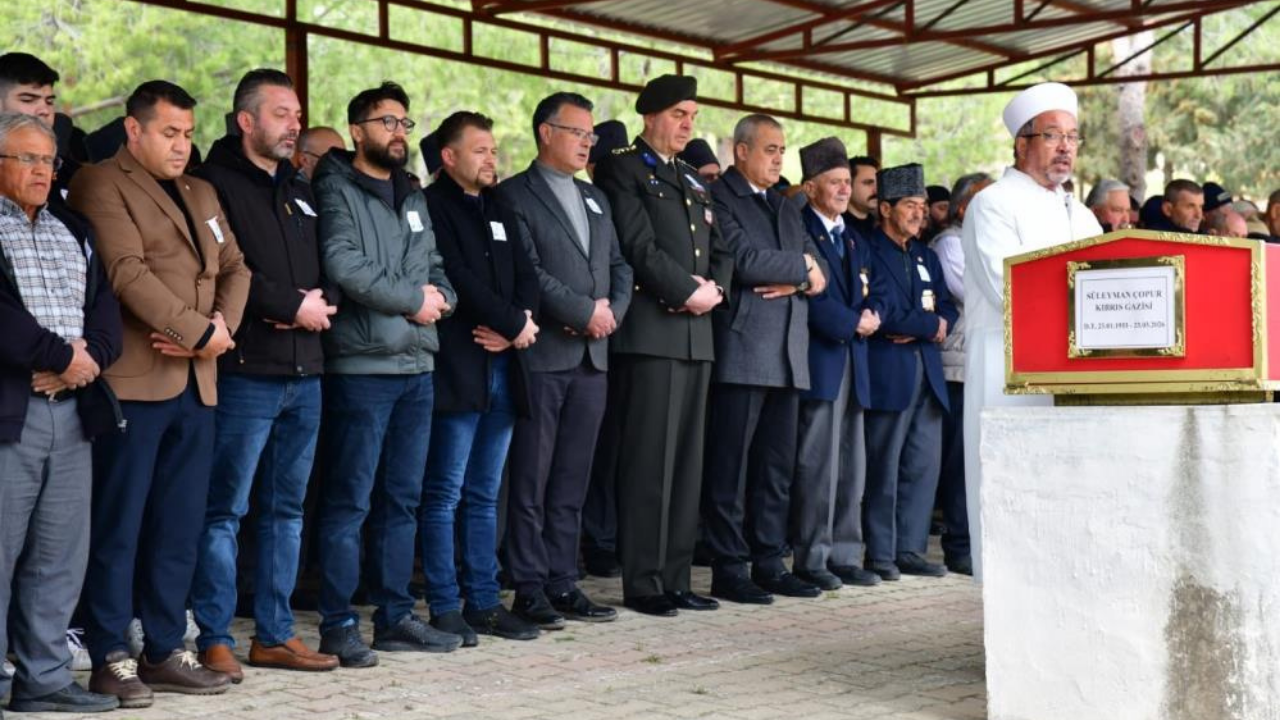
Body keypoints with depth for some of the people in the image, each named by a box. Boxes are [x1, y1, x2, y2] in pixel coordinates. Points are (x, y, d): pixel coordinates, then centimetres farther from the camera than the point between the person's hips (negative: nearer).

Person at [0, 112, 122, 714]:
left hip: (73, 411, 6)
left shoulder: (75, 230, 20)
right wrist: (61, 356, -12)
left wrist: (91, 355, -7)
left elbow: (104, 302, 12)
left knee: (60, 556, 8)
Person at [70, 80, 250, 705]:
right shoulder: (100, 185, -3)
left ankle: (165, 650, 16)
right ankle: (110, 658, 5)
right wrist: (199, 331, -14)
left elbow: (234, 268, 16)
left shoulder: (201, 193, 22)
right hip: (134, 379, -7)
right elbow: (128, 272, -14)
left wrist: (222, 324, -4)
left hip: (196, 383, 7)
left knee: (180, 527, 9)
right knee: (118, 525, -1)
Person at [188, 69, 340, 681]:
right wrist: (292, 306, -13)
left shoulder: (301, 193, 20)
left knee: (287, 508, 11)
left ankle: (274, 634, 18)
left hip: (305, 372, 8)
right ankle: (214, 639, 2)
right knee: (225, 509, -4)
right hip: (246, 372, -7)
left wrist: (321, 302, -3)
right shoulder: (216, 184, -3)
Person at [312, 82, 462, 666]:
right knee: (350, 501, -5)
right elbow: (344, 266, -18)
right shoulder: (336, 191, -5)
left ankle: (395, 617, 19)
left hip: (417, 366, 8)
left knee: (402, 500, 12)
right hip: (362, 365, -8)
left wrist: (441, 298, -3)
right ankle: (338, 624, 1)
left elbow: (435, 266, 20)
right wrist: (413, 300, -11)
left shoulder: (412, 197, 20)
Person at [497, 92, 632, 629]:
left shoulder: (596, 200, 20)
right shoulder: (515, 196, -3)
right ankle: (530, 589, 2)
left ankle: (563, 583, 13)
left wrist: (612, 311, -2)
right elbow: (526, 271, -13)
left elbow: (620, 266, 17)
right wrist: (585, 312, -13)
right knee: (531, 480, -2)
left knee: (572, 482, 8)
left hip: (593, 357, 7)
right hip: (542, 356, -7)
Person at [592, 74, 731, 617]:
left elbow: (719, 250, 19)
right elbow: (639, 245, -12)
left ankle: (675, 578, 13)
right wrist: (688, 292, -11)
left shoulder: (693, 182, 23)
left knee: (687, 461, 8)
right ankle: (642, 583, -2)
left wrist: (714, 288, -1)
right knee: (649, 460, -7)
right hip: (650, 331, -8)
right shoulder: (623, 170, -1)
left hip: (697, 334, 8)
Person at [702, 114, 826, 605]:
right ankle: (729, 569, 1)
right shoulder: (717, 199, -3)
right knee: (731, 466, -3)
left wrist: (794, 282, -6)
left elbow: (819, 274, 16)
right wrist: (800, 266, -3)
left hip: (788, 355, 8)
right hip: (742, 348, -8)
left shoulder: (786, 209, 22)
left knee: (777, 467, 10)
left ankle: (769, 564, 16)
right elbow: (744, 260, -17)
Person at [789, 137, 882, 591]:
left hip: (853, 363, 8)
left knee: (851, 467, 9)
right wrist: (852, 324, -12)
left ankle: (845, 556, 15)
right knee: (816, 464, -6)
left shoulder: (855, 242, 21)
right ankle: (811, 560, -1)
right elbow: (807, 296, -14)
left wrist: (871, 314, -3)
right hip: (819, 361, -8)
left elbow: (867, 295, 19)